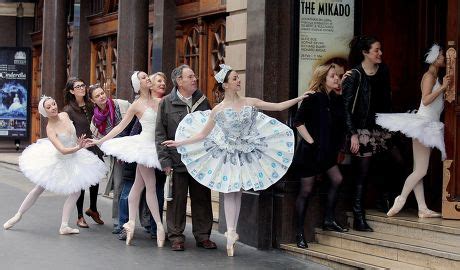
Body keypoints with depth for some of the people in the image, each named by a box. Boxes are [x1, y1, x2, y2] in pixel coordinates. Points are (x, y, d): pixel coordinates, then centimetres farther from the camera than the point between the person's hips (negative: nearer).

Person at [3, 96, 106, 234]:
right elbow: (63, 150, -37)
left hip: (73, 159, 5)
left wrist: (79, 142, 15)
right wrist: (78, 147, -49)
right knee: (39, 189, 6)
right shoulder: (50, 129, -28)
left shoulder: (65, 115, -12)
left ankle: (64, 226, 5)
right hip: (58, 160, -5)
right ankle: (18, 215, 24)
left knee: (76, 191, 0)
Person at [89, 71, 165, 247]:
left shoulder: (159, 102, 11)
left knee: (138, 185, 9)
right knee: (151, 186, -5)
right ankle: (159, 225, -3)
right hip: (144, 144, -5)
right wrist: (100, 140, 3)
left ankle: (131, 223, 13)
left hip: (155, 145, 5)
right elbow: (121, 126, 4)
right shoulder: (137, 105, -1)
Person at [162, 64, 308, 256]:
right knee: (229, 192, -2)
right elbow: (202, 134, -3)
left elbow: (278, 106, -2)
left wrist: (300, 98, -8)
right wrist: (179, 143, -8)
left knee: (237, 192, 7)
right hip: (227, 153, -2)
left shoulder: (250, 103, -3)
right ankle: (231, 233, -1)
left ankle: (232, 232, 11)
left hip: (246, 152, 2)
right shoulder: (218, 110, -8)